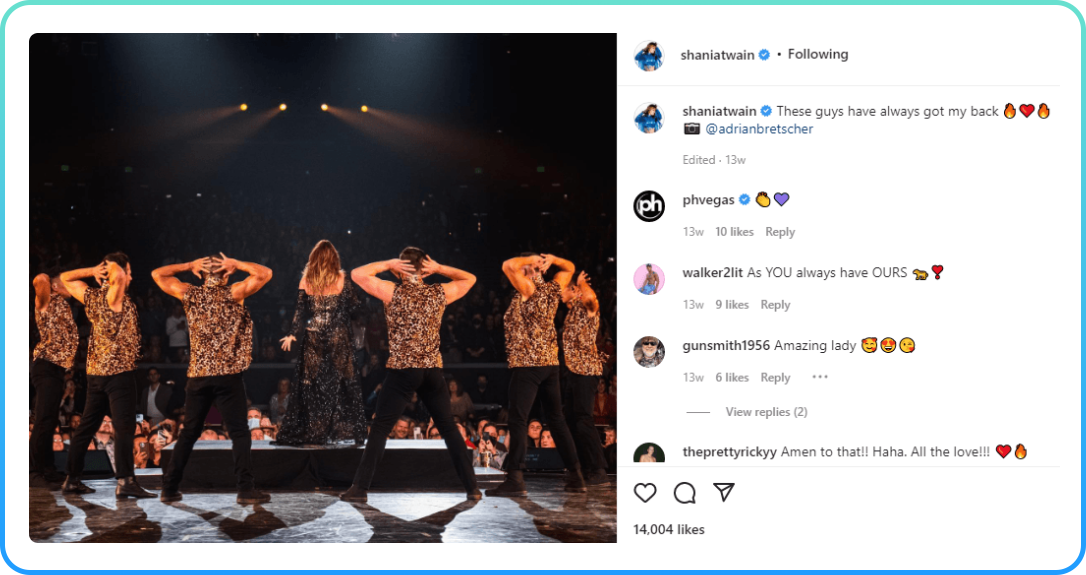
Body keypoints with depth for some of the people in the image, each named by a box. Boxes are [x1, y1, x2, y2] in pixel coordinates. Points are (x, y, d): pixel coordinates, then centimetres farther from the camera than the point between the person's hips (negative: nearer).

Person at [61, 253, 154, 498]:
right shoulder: (118, 299, -12)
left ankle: (73, 479, 18)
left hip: (95, 372, 8)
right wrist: (112, 267, -12)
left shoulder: (92, 297, 8)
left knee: (87, 426, 13)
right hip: (120, 370, -8)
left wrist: (93, 271, 11)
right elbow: (117, 274, -33)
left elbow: (65, 278, 22)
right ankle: (125, 481, -16)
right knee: (124, 427, -9)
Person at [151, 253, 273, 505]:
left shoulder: (190, 294, 7)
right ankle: (246, 489, -8)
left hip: (198, 375, 4)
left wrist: (189, 265, 14)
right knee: (239, 432, -1)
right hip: (228, 374, -4)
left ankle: (169, 488, 15)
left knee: (188, 433, 13)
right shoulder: (233, 293, -3)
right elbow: (265, 274, -7)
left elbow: (157, 274, 17)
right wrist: (236, 264, 0)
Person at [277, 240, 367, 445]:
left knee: (311, 385, 8)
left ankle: (309, 433, 9)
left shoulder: (306, 280, 0)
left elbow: (299, 310, 0)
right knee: (340, 385, 3)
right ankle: (342, 431, 1)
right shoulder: (341, 279, -5)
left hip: (313, 338, 2)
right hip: (338, 338, -2)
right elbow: (354, 307, -2)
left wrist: (293, 334, 5)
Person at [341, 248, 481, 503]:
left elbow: (357, 274, 1)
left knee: (379, 429, 4)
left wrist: (388, 264, 4)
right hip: (433, 370, 3)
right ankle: (472, 487, 8)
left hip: (402, 370, -2)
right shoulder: (439, 294, 4)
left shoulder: (393, 292, -4)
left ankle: (360, 488, 1)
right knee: (449, 429, 10)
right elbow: (469, 279, 20)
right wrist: (439, 269, 7)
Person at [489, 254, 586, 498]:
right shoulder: (552, 290, 9)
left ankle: (515, 479, -13)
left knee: (518, 420, -8)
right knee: (556, 419, 12)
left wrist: (530, 259, -8)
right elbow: (569, 268, 27)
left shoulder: (528, 290, -9)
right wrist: (552, 259, 9)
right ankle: (575, 477, 14)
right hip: (550, 363, 7)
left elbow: (508, 265, -24)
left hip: (527, 364, -7)